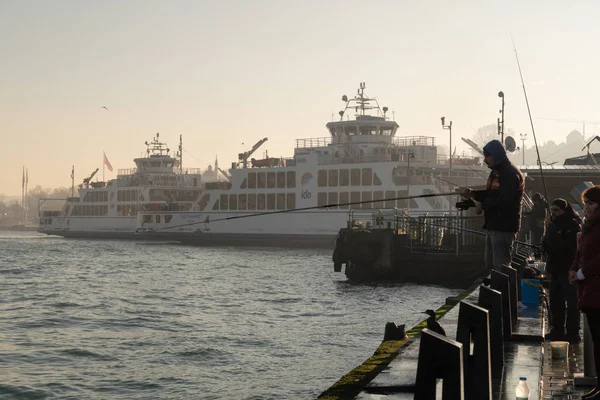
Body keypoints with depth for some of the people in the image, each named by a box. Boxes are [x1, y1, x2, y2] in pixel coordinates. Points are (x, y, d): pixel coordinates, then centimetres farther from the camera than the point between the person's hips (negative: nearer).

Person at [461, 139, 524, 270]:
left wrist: (482, 205, -16)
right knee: (490, 265, 17)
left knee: (500, 266, -9)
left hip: (504, 227, -10)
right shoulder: (496, 172, 16)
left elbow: (503, 200, -26)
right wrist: (471, 193, 3)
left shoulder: (511, 174, -17)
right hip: (493, 225, 10)